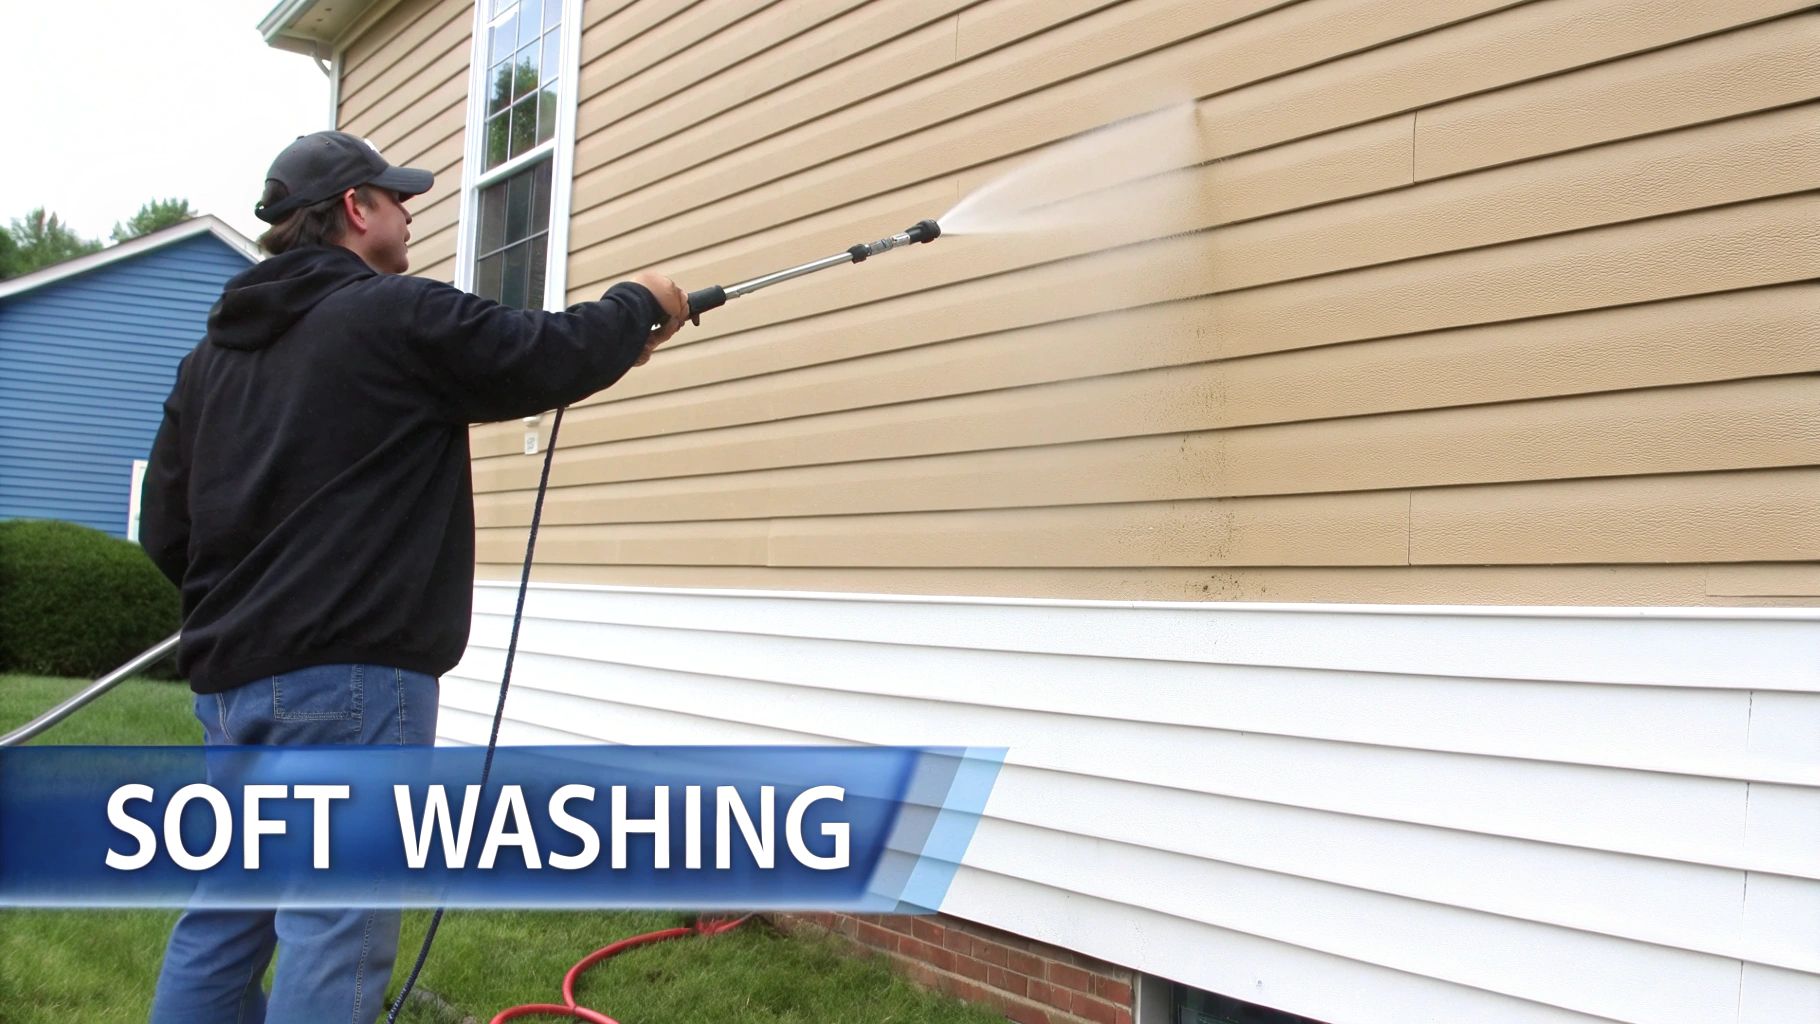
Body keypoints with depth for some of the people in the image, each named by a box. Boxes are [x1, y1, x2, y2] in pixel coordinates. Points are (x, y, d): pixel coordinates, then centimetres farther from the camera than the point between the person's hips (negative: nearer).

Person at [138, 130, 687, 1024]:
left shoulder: (214, 350, 14)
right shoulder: (397, 317, -8)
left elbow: (165, 532, 14)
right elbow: (556, 356, -5)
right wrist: (640, 304, 13)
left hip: (230, 676, 8)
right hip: (349, 678, -8)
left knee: (225, 917, 17)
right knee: (334, 935, -4)